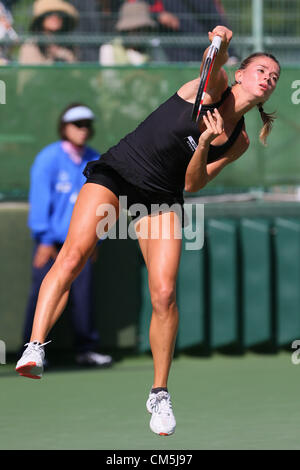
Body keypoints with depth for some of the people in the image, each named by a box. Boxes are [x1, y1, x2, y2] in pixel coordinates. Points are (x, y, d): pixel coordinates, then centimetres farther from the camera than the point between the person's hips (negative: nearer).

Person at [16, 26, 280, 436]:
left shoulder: (238, 140, 11)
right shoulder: (213, 87, -1)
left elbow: (193, 184, 2)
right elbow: (216, 59, -25)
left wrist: (204, 145, -16)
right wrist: (221, 41, -48)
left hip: (162, 198, 4)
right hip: (115, 174, -4)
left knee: (164, 294, -11)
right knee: (73, 255, -25)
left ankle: (159, 394, 4)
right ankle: (35, 348, -29)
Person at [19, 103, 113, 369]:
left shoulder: (94, 161, 7)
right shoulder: (49, 158, -7)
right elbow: (40, 200, -9)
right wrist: (45, 240, -12)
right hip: (51, 241, -4)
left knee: (83, 292, 0)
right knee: (42, 294, -3)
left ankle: (86, 349, 5)